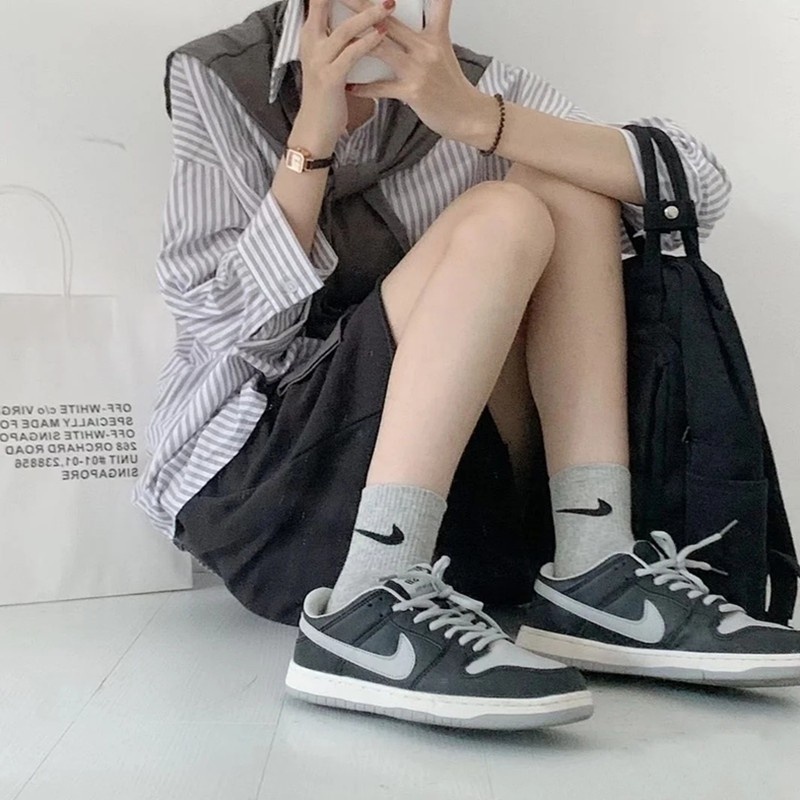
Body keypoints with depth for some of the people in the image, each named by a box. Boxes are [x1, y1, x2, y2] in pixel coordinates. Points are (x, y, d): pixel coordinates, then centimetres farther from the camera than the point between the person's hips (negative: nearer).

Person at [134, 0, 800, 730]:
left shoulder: (466, 85, 8)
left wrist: (475, 117, -18)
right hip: (257, 482, -3)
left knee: (564, 187, -10)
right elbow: (224, 325, -8)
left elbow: (700, 184, -6)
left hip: (446, 495, 4)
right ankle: (368, 613, -33)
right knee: (501, 218, -19)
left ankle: (595, 574, -20)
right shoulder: (216, 82, 3)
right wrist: (314, 134, -16)